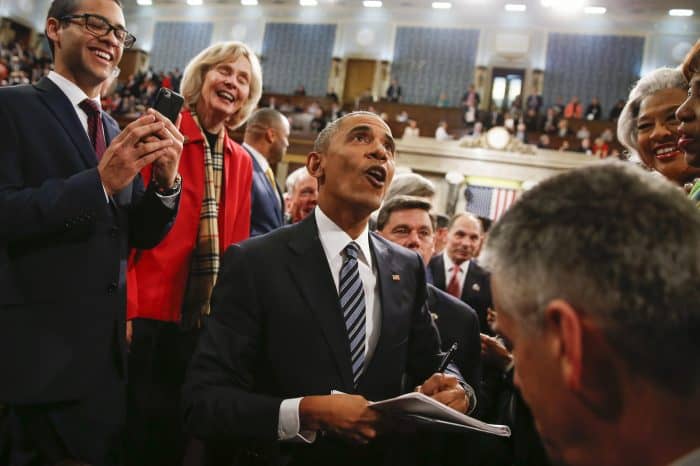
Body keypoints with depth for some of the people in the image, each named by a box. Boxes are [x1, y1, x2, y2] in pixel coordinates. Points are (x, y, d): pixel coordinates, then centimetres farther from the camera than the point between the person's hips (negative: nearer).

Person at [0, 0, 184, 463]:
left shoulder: (116, 132, 12)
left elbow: (141, 235, 9)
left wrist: (166, 180, -9)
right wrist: (99, 181, -25)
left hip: (108, 347, 7)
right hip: (45, 351, -7)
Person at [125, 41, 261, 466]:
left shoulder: (241, 161, 11)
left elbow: (235, 245, 11)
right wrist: (125, 306, -16)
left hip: (205, 320, 5)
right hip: (148, 312, -5)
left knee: (178, 430, 15)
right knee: (138, 426, 5)